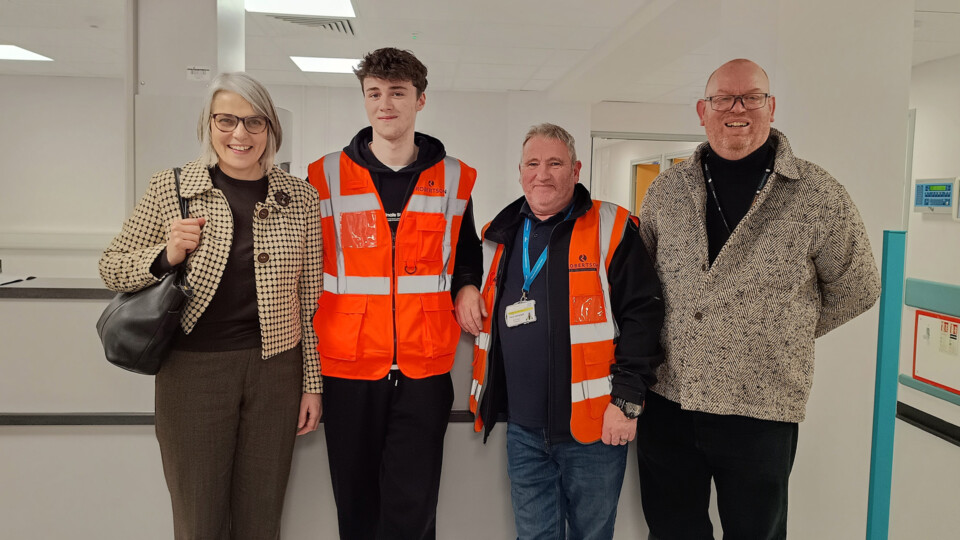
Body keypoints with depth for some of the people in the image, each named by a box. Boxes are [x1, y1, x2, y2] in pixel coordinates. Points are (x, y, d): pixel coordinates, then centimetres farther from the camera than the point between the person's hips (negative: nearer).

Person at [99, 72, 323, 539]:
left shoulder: (301, 199, 2)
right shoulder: (169, 188, -1)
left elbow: (310, 299, 5)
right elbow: (111, 268, 6)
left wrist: (312, 383, 5)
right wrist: (167, 255, -15)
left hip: (275, 370, 1)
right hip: (193, 369, -1)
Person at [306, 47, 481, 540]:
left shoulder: (455, 179, 5)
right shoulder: (325, 176, 3)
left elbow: (467, 255, 21)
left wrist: (466, 290, 1)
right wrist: (305, 362, 3)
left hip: (424, 369, 0)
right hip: (347, 367, 0)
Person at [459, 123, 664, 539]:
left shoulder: (611, 229, -4)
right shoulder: (499, 236, 11)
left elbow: (641, 316, -9)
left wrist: (627, 400, -14)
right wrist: (465, 291, 2)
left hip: (593, 427, -3)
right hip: (523, 430, 4)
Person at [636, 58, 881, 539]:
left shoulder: (818, 196, -6)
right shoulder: (667, 190, 4)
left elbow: (856, 288, 6)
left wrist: (785, 334, 5)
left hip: (761, 411, -2)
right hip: (665, 402, 3)